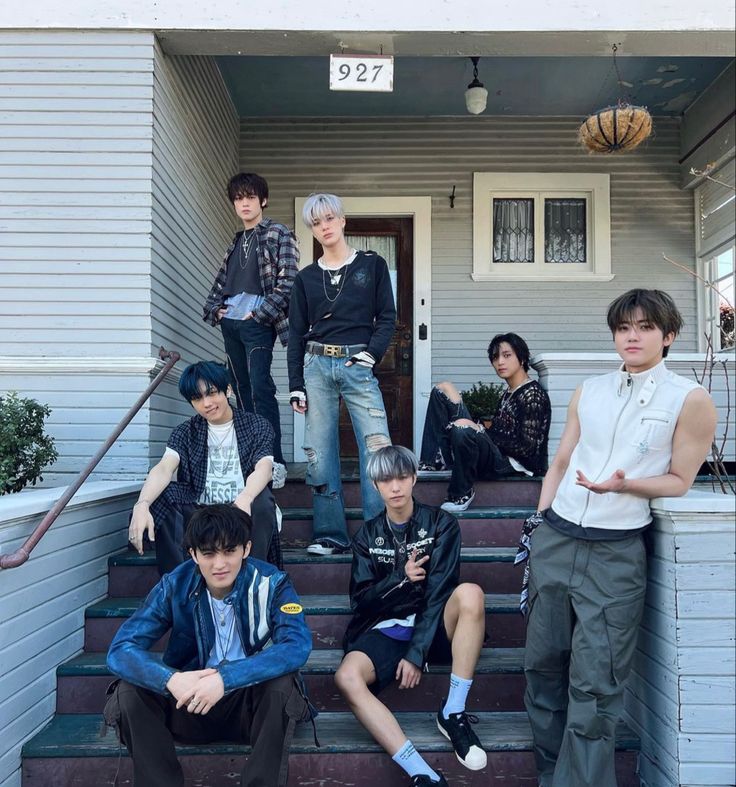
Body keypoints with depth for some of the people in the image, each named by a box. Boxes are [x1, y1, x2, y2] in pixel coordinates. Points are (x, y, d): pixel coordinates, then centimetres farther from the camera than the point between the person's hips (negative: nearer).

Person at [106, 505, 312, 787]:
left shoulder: (271, 583, -15)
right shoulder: (175, 586, -11)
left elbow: (297, 645, -30)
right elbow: (121, 649, -17)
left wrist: (225, 678, -40)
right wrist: (171, 680, -37)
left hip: (252, 703, -2)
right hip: (190, 703, 2)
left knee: (283, 683, -33)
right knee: (129, 691, -22)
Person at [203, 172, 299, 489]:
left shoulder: (279, 235, 1)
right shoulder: (237, 241, 22)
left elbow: (287, 281, -8)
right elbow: (221, 280, 24)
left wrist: (259, 313, -13)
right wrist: (215, 309, 7)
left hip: (257, 323, -7)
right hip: (230, 323, 7)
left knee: (260, 388, -15)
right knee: (242, 389, 8)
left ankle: (274, 462, -14)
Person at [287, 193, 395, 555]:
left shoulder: (372, 265, 7)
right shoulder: (306, 277, 12)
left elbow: (387, 318, 6)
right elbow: (296, 333, 11)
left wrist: (371, 354, -10)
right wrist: (296, 385, 4)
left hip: (358, 366, -2)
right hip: (317, 365, 2)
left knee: (378, 449, -12)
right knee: (320, 454, 1)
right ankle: (330, 535, 10)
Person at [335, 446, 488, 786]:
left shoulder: (441, 523, 0)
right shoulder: (368, 535, 8)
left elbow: (438, 592, -10)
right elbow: (360, 600, 3)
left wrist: (417, 653, -19)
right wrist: (401, 577, -14)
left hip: (432, 627, -1)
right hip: (387, 631, 1)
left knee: (470, 592, -34)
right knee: (347, 677, -31)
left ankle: (453, 713, -23)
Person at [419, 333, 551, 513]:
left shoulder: (533, 394, -10)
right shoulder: (509, 393, 15)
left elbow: (527, 447, -16)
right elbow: (501, 433, 13)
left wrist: (482, 432, -12)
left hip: (515, 465, -9)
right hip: (496, 453, 9)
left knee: (462, 430, -40)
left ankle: (462, 494, -17)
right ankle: (435, 461, -3)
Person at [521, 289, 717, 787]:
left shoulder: (691, 400, -3)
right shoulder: (588, 392, 10)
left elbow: (680, 480, -2)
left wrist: (622, 484, -18)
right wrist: (539, 520, 7)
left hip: (617, 553, -4)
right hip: (554, 540, 5)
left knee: (595, 684, -3)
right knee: (543, 664, 11)